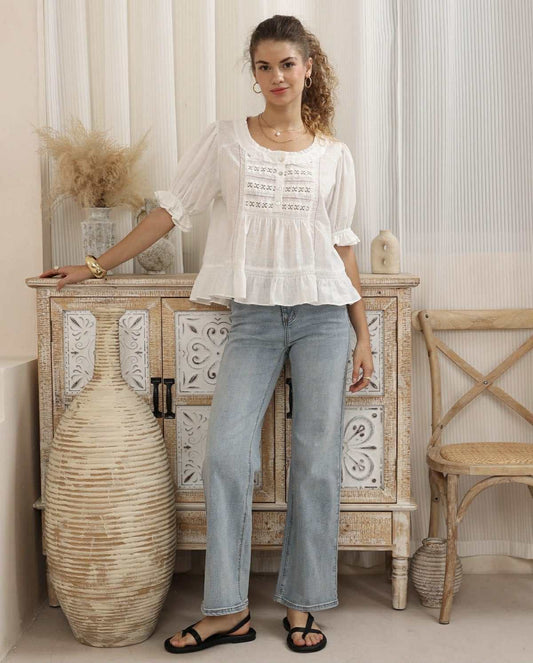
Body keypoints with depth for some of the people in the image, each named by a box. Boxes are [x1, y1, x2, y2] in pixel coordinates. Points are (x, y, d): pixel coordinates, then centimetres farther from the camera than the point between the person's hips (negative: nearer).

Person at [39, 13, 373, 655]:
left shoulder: (333, 154, 9)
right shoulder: (224, 139, 7)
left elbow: (342, 245, 10)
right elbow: (170, 210, 9)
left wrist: (364, 336, 8)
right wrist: (98, 264, 7)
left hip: (322, 314, 1)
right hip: (253, 315, 0)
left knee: (316, 461, 2)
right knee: (226, 452, -9)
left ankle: (302, 604, 17)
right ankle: (228, 610, 5)